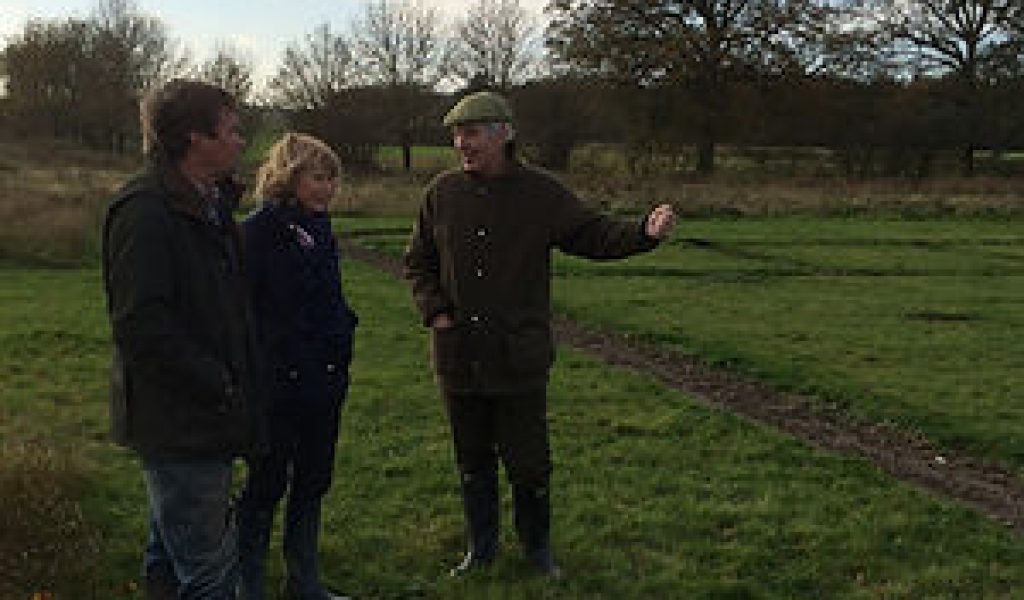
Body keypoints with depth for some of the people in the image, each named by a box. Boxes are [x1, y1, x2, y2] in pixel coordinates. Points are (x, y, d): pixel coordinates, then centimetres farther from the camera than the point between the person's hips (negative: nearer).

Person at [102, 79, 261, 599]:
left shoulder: (211, 204, 13)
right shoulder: (145, 211, -18)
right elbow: (140, 324, -25)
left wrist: (235, 385, 14)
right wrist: (219, 385, -19)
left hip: (207, 421, 10)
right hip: (179, 426, -10)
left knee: (172, 554, 23)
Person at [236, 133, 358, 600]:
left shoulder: (319, 228, 10)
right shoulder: (259, 230, -13)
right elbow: (246, 308, -16)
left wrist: (341, 347, 12)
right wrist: (262, 369, -18)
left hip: (325, 382, 7)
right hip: (279, 383, -7)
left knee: (313, 482, 15)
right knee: (267, 484, 4)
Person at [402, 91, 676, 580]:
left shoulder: (541, 193, -3)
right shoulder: (441, 194, 3)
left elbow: (593, 236, -5)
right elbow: (417, 262, 12)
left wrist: (645, 232, -23)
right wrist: (434, 312, -2)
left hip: (519, 359, -2)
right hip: (458, 358, 3)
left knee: (529, 462, 6)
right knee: (472, 462, 15)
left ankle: (537, 548, 29)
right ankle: (481, 549, 33)